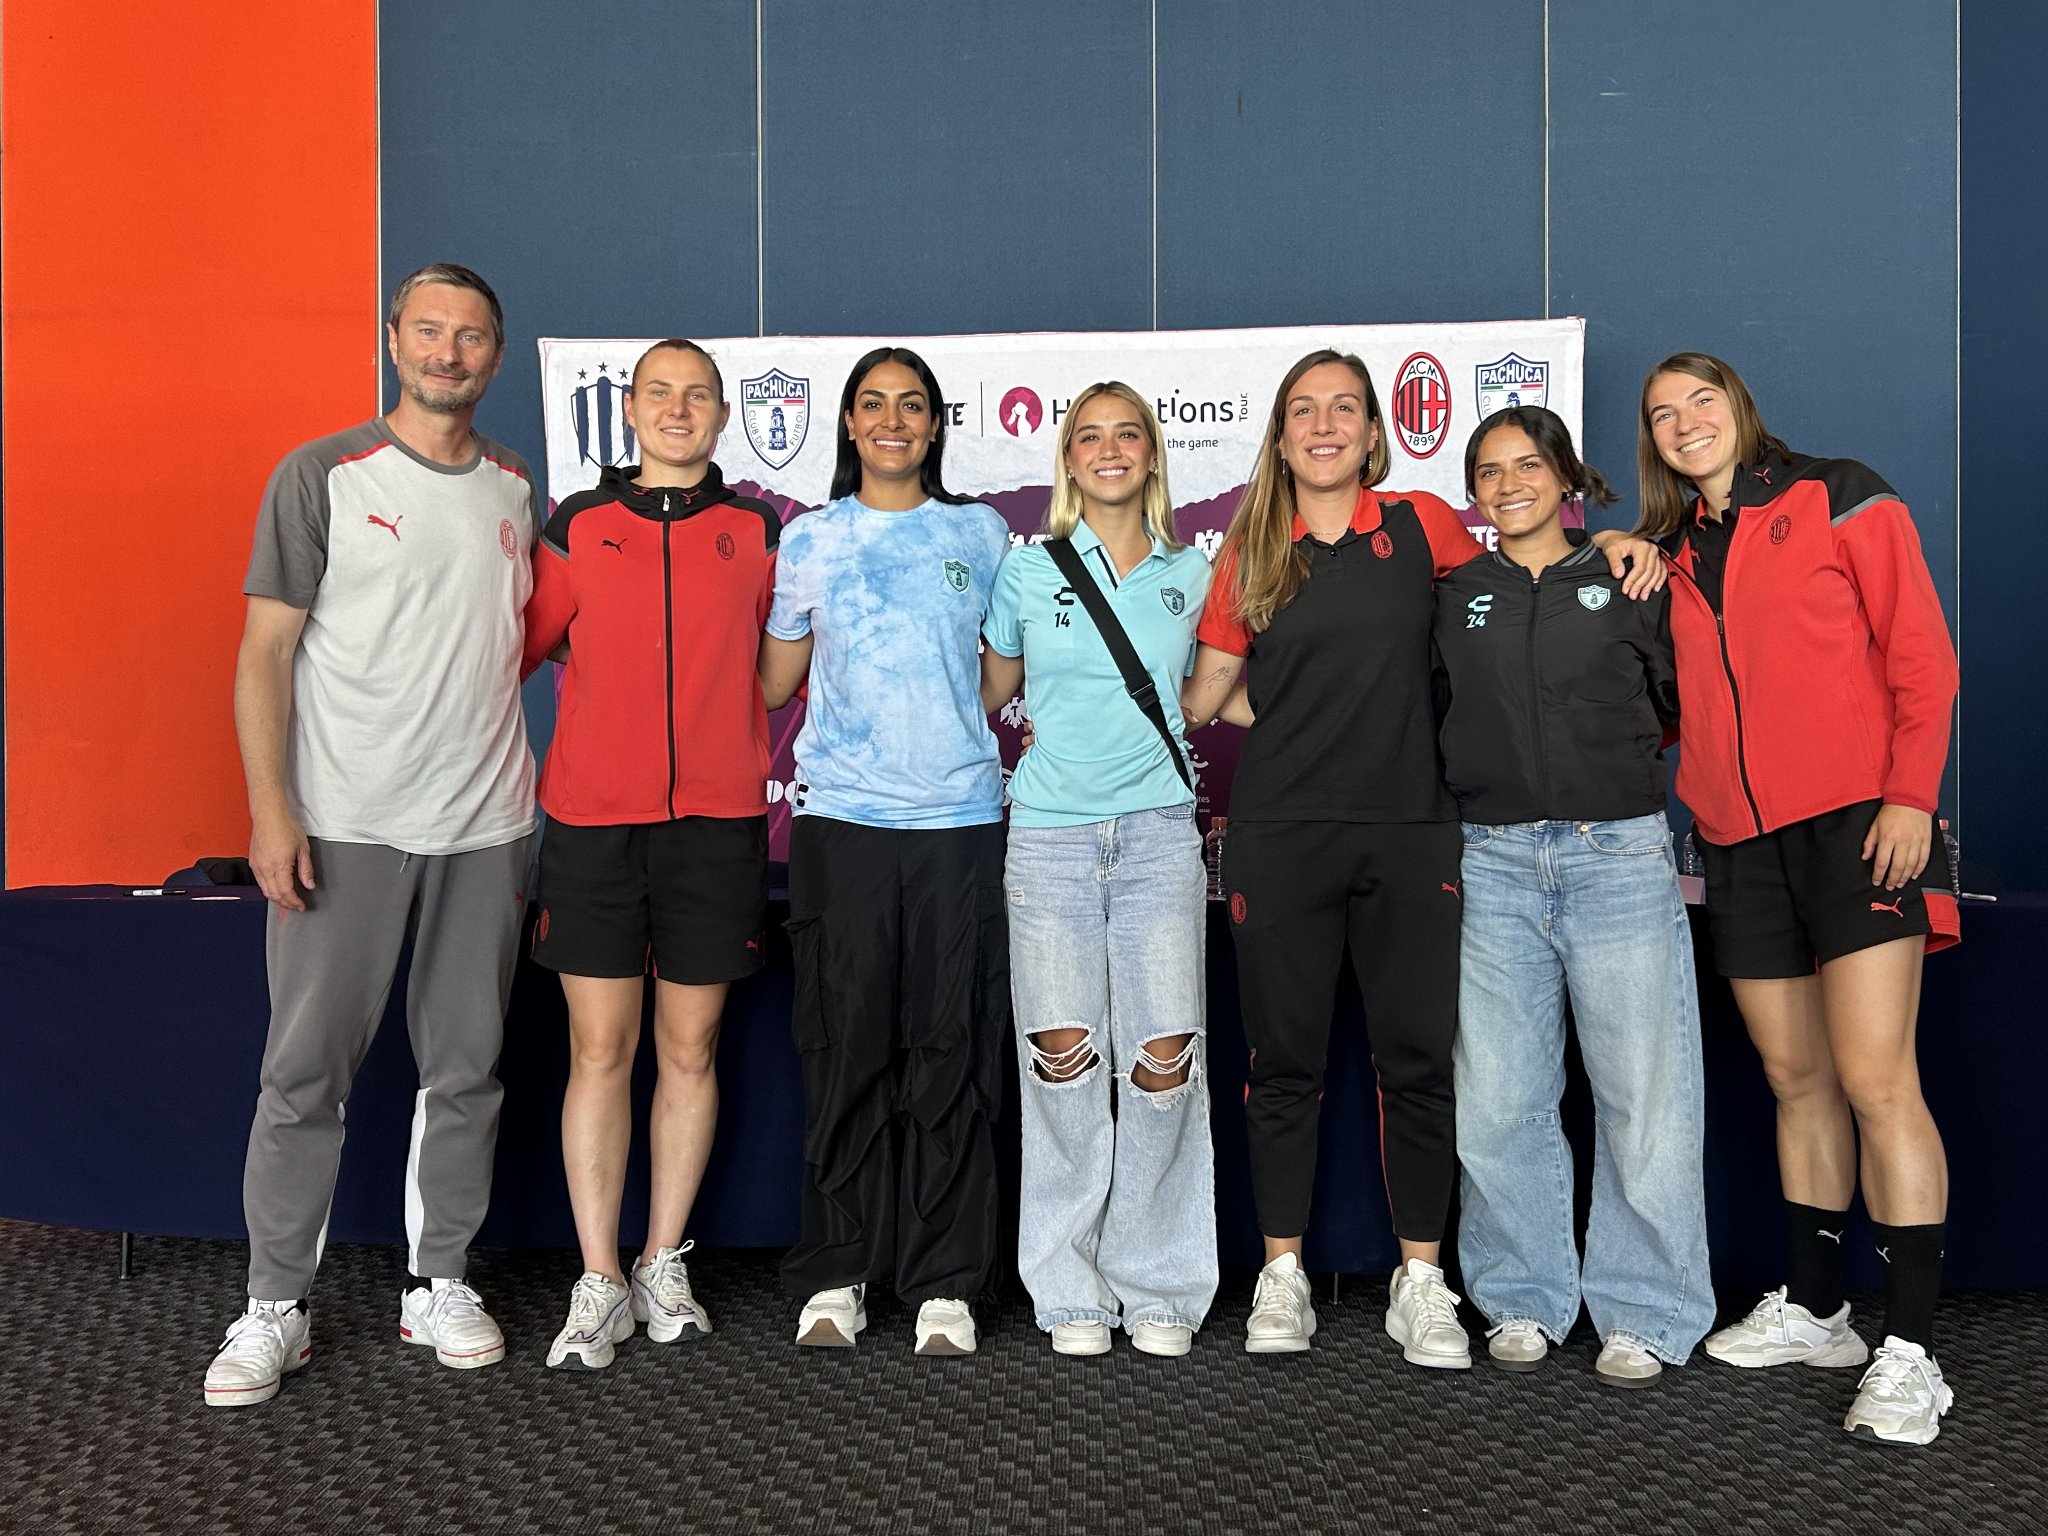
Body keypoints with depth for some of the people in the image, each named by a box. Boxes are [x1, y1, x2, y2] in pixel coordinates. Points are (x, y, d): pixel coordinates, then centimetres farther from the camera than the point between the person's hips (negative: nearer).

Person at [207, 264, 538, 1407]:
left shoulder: (517, 488, 12)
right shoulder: (324, 476, 0)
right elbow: (266, 650, -3)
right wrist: (270, 809, -12)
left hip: (486, 828, 4)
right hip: (344, 828, -3)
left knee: (467, 1067, 9)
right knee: (306, 1072, 0)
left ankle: (441, 1285, 22)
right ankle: (276, 1309, 13)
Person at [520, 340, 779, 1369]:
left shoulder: (757, 533, 9)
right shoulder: (576, 527, 8)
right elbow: (513, 649, 10)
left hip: (717, 821, 1)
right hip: (591, 819, 0)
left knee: (690, 1050, 7)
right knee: (600, 1050, 1)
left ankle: (664, 1265, 21)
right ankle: (598, 1284, 11)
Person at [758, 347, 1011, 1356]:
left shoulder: (979, 534, 12)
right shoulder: (808, 540, 11)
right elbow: (772, 681, 16)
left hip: (960, 819, 0)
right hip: (841, 819, 0)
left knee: (951, 1054, 1)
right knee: (844, 1050, 1)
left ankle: (944, 1282, 10)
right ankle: (834, 1275, 14)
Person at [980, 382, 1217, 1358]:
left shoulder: (1189, 575, 11)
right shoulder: (1028, 570, 7)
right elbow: (987, 694, 18)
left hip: (1159, 831, 1)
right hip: (1049, 833, -1)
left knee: (1164, 1059, -6)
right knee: (1061, 1055, -5)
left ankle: (1160, 1286, 11)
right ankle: (1070, 1289, 10)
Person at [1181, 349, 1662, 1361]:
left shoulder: (1421, 526, 6)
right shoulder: (1249, 550, 7)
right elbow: (1204, 696, 11)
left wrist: (1614, 545, 8)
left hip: (1410, 832, 0)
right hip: (1278, 836, 0)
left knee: (1418, 1059, 3)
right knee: (1284, 1061, 6)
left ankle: (1420, 1282, 16)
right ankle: (1282, 1277, 19)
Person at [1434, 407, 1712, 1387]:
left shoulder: (1628, 584, 9)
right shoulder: (1451, 596, 12)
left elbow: (1685, 702, 12)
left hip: (1621, 856, -1)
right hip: (1493, 865, 2)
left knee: (1643, 1095, 0)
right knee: (1496, 1101, 3)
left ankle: (1644, 1315, 13)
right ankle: (1524, 1302, 18)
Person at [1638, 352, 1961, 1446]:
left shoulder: (1837, 498, 3)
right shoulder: (1673, 553, 18)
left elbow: (1920, 651, -4)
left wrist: (1911, 791, -13)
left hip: (1856, 822, -5)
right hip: (1741, 844, 5)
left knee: (1874, 1080, -12)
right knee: (1796, 1079, 10)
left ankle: (1909, 1351, -7)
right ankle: (1813, 1310, 21)